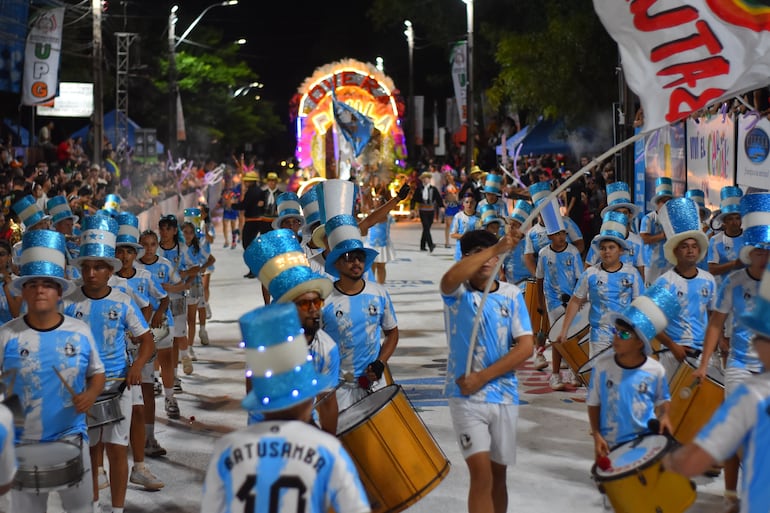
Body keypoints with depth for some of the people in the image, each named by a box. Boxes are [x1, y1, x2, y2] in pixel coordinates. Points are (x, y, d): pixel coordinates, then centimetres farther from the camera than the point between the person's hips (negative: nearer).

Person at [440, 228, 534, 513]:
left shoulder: (512, 294, 3)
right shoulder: (457, 293, -3)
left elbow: (526, 346, -5)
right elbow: (449, 279, -30)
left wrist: (482, 377, -13)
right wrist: (497, 247, -36)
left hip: (504, 396, 3)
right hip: (466, 397, -3)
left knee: (498, 473, 12)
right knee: (482, 473, -12)